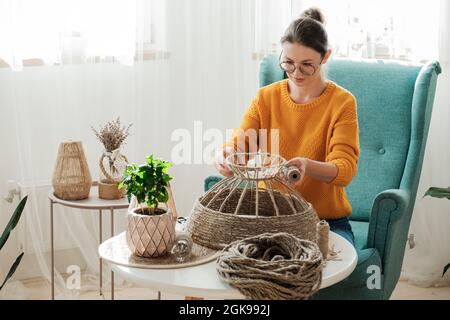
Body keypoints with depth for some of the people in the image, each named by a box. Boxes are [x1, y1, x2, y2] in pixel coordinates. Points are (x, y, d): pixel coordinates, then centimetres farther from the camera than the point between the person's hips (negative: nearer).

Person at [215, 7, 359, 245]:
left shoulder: (342, 102, -7)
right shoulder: (266, 98, 3)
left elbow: (345, 169, -18)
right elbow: (238, 143, -5)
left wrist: (306, 166, -41)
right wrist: (225, 155, -31)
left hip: (327, 221, -2)